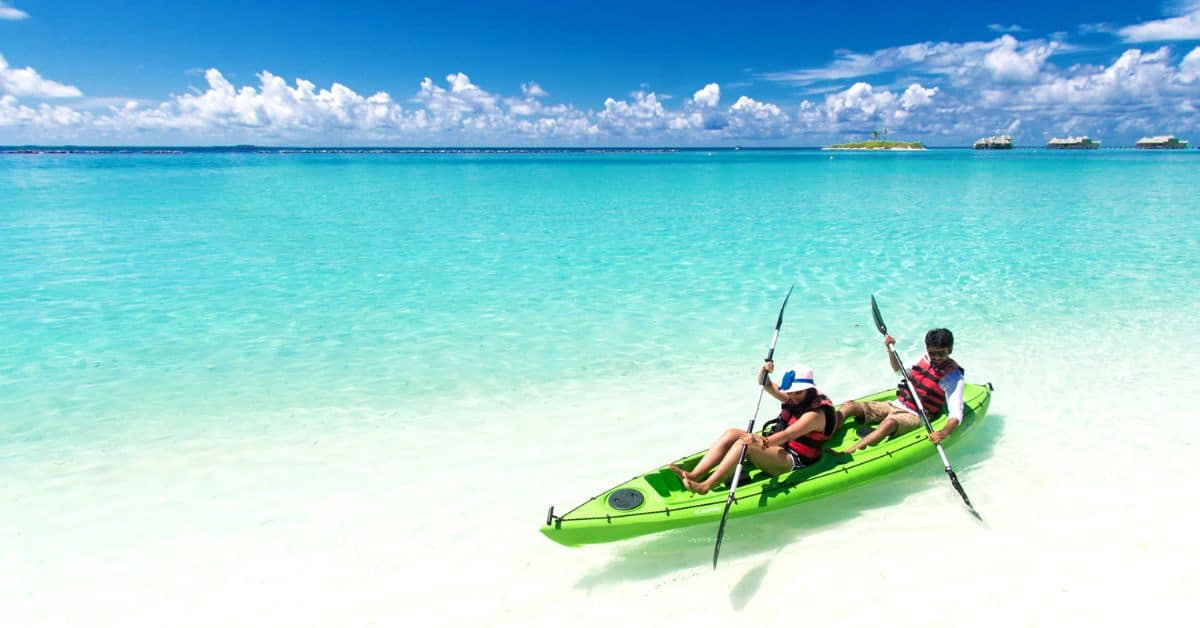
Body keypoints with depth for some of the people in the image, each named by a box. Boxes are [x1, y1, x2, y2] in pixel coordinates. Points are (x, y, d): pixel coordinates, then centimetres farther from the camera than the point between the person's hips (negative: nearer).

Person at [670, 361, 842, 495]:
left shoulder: (815, 414, -19)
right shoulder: (794, 398, 7)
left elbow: (787, 435, -33)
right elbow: (767, 385, 8)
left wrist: (763, 442, -49)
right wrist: (764, 371, -15)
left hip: (794, 462, -9)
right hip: (778, 447, 9)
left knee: (746, 442, -31)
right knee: (732, 433, -10)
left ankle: (705, 486, -38)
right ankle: (694, 475, -24)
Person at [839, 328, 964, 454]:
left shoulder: (954, 377, -8)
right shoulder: (925, 359, 8)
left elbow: (956, 414, -15)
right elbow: (899, 370, 27)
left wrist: (944, 432, -34)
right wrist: (890, 349, 13)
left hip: (915, 416, -7)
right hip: (895, 405, 7)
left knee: (889, 423, -40)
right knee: (849, 406, -11)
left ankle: (844, 455, -52)